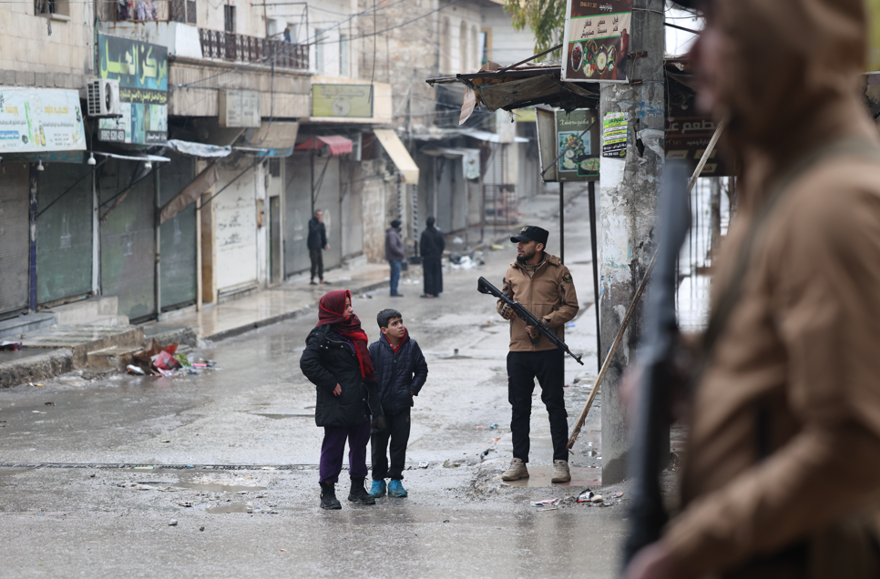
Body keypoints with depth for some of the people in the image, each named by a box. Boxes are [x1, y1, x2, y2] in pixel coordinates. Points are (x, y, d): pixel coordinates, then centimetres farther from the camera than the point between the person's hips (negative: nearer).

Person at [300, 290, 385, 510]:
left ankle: (357, 489, 25)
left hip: (358, 403, 8)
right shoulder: (322, 335, -12)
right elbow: (308, 363, -21)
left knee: (360, 444, 13)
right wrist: (331, 383, -17)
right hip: (336, 405, -8)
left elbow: (365, 367, 21)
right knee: (333, 447, -2)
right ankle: (327, 493, 6)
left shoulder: (352, 331, 14)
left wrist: (373, 403, 16)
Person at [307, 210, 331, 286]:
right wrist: (319, 223, -21)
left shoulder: (321, 222, 11)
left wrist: (326, 243, 4)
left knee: (321, 263, 9)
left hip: (319, 245, 7)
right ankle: (312, 280, 1)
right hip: (313, 246, -7)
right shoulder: (311, 222, -9)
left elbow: (323, 233, 14)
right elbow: (313, 230, -25)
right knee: (315, 263, -6)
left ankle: (321, 279, 16)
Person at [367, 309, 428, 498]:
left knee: (400, 443, 6)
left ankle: (395, 480, 17)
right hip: (380, 405, -1)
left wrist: (413, 389, -2)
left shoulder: (411, 346, -2)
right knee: (378, 445, 6)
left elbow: (422, 370, 8)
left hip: (402, 405, 1)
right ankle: (378, 481, 18)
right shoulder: (375, 349, -8)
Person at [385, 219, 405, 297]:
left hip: (395, 258, 11)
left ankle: (394, 291, 15)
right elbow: (393, 246, -28)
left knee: (394, 275, 12)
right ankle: (394, 292, -10)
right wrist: (401, 253, -21)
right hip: (394, 258, -11)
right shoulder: (392, 234, -19)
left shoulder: (393, 233, 14)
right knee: (396, 275, -10)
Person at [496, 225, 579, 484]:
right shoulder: (512, 271, 11)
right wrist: (505, 308, -7)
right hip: (518, 349, 4)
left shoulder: (558, 271, -1)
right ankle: (519, 462, 14)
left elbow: (571, 306, -3)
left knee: (555, 406, 0)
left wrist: (543, 323, -14)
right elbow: (503, 302, 18)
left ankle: (560, 462, 4)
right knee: (519, 407, 7)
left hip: (549, 349, -4)